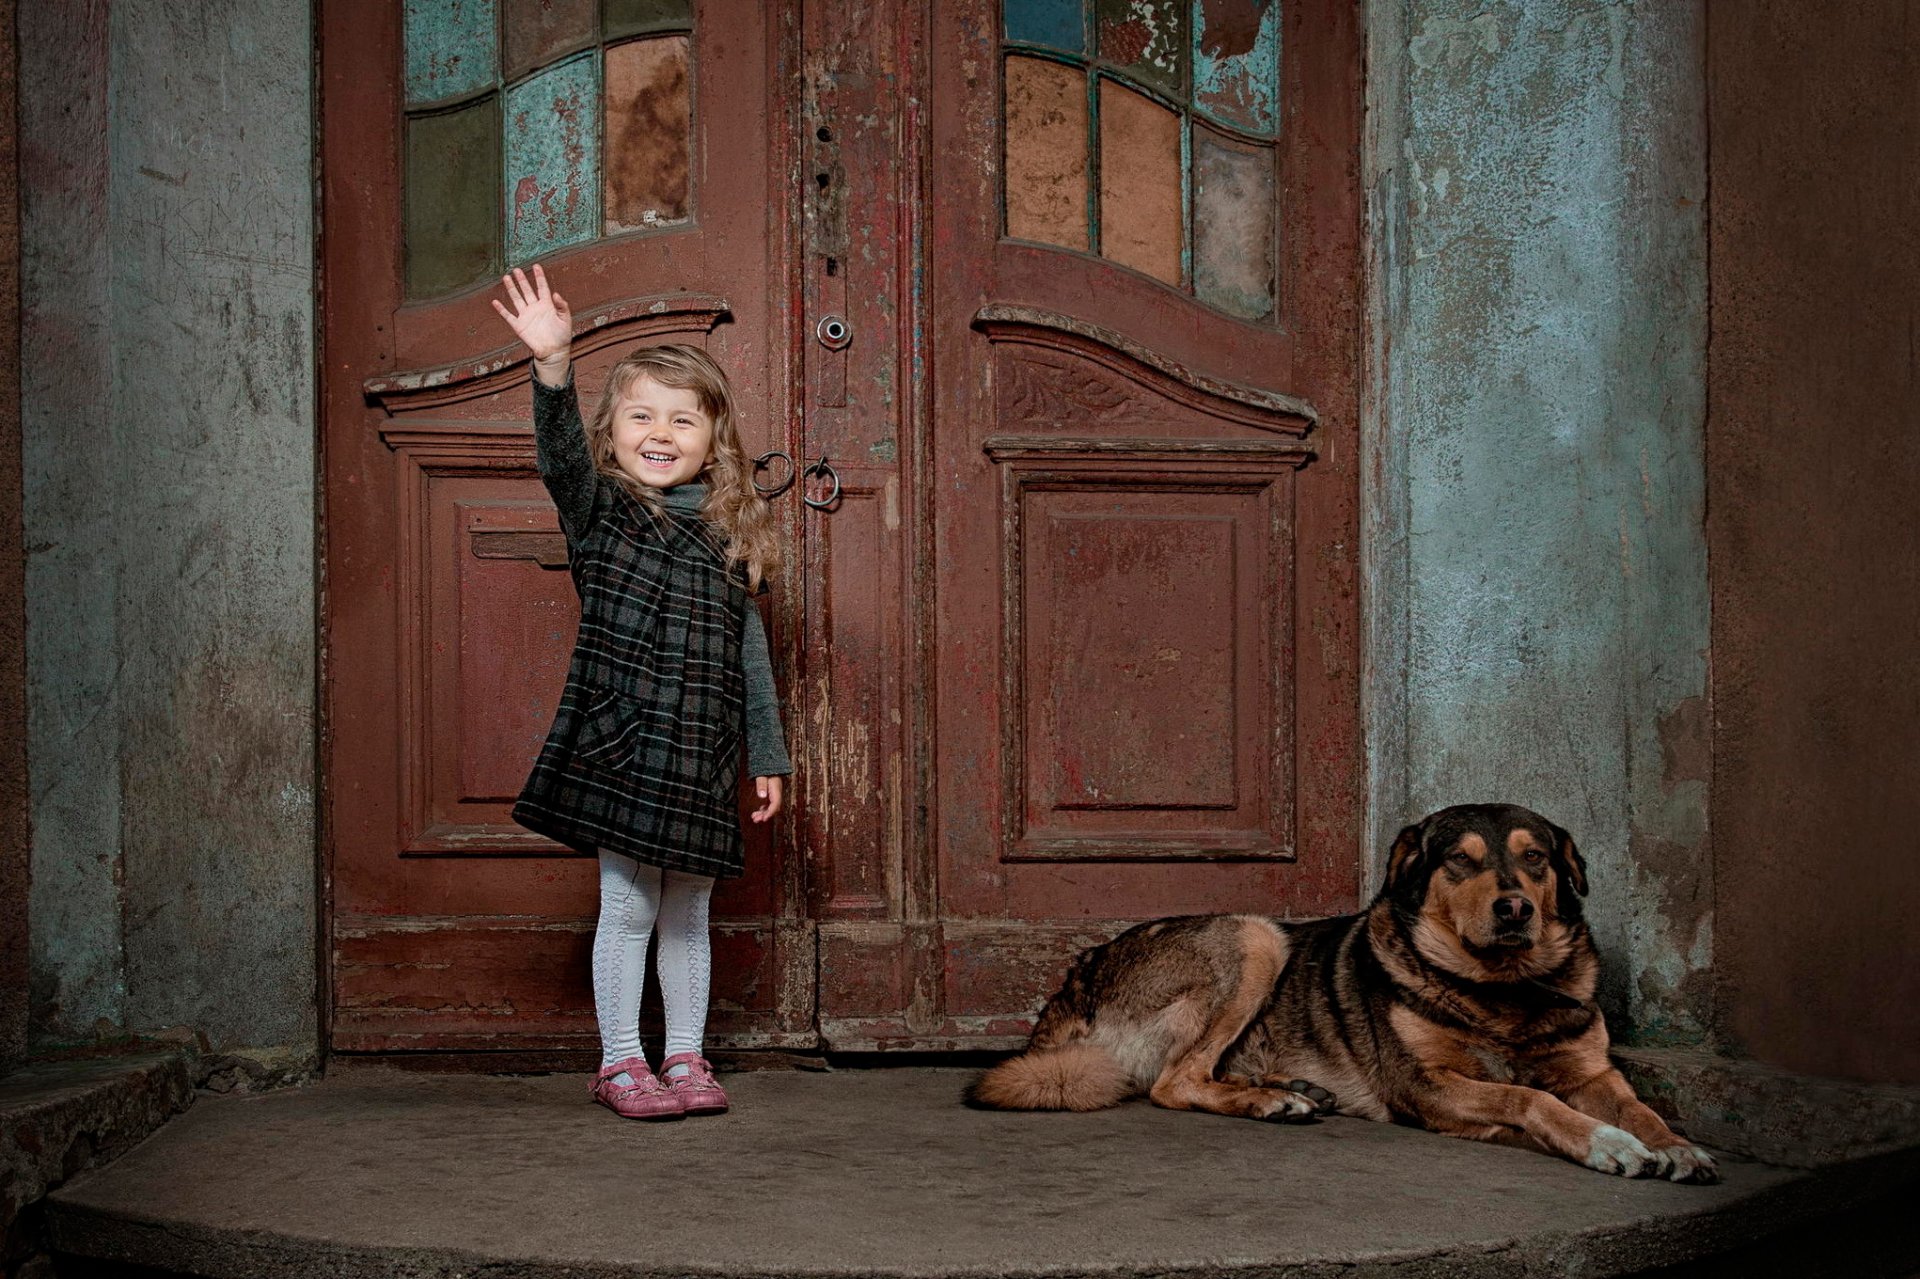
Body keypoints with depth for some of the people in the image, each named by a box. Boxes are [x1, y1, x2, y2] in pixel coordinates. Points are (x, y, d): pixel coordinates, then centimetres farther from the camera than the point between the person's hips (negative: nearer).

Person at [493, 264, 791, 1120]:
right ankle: (620, 1063, 14)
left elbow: (750, 653, 12)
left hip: (702, 756, 3)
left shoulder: (728, 536, 10)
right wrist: (553, 365, -38)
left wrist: (768, 756, 11)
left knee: (687, 911, 11)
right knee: (627, 906, 2)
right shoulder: (600, 510, 1)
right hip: (616, 743, -3)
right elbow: (561, 451, -20)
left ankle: (684, 1057, 23)